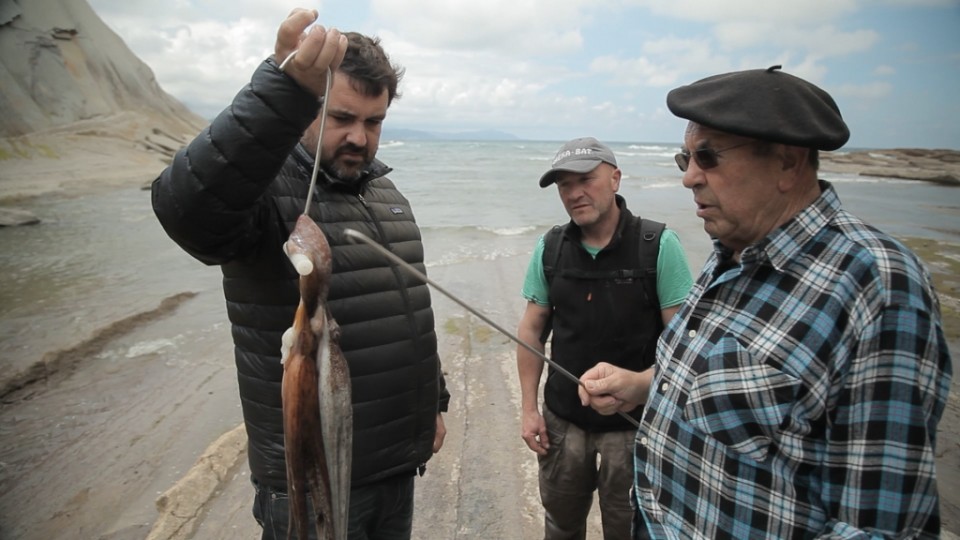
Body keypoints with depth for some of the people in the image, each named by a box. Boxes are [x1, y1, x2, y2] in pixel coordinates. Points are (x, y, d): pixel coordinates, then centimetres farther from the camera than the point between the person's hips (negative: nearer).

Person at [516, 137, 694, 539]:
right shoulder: (549, 248, -3)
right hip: (562, 419, 3)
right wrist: (529, 407, 1)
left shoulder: (659, 245, -13)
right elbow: (532, 329, 2)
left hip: (634, 422, -2)